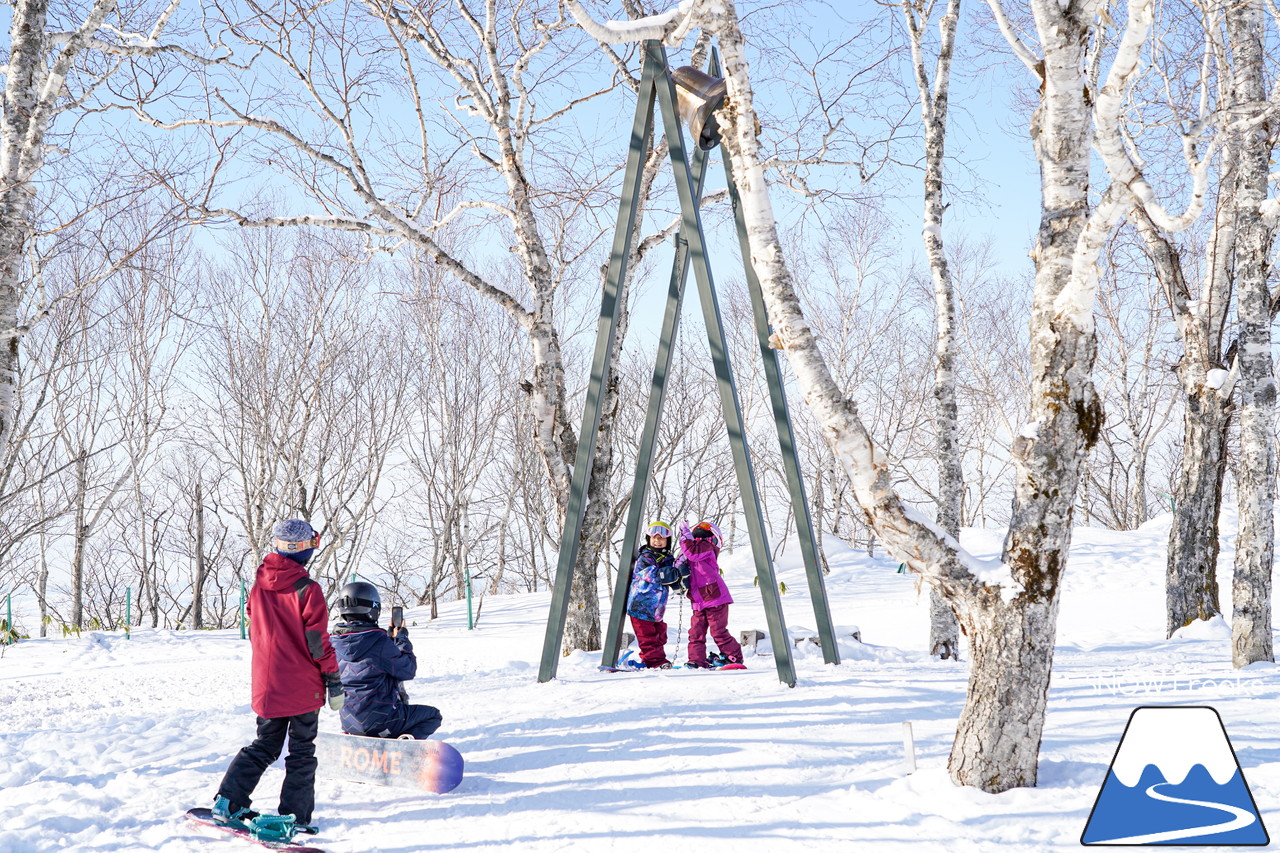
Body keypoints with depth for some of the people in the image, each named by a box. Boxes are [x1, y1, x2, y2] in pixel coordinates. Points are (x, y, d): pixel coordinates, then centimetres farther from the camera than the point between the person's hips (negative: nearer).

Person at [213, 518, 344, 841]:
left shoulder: (259, 585, 3)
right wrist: (334, 682, -6)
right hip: (302, 687, -6)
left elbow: (254, 631, 13)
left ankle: (227, 802, 14)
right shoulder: (307, 589, -15)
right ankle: (294, 818, 3)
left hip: (266, 686, 6)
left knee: (264, 745, 20)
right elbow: (317, 641, -14)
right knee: (302, 752, 5)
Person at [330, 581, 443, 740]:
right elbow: (408, 670, -9)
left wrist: (390, 637, 16)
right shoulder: (379, 641, -20)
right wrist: (402, 638, 2)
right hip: (380, 720, -8)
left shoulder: (335, 642, 0)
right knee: (433, 715, 13)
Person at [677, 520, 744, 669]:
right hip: (699, 603, 9)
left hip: (714, 598, -9)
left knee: (718, 631, -6)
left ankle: (733, 657, 6)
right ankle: (697, 660, 5)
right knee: (696, 632, 3)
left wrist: (685, 535, -17)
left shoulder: (706, 547, -6)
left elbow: (693, 553, -26)